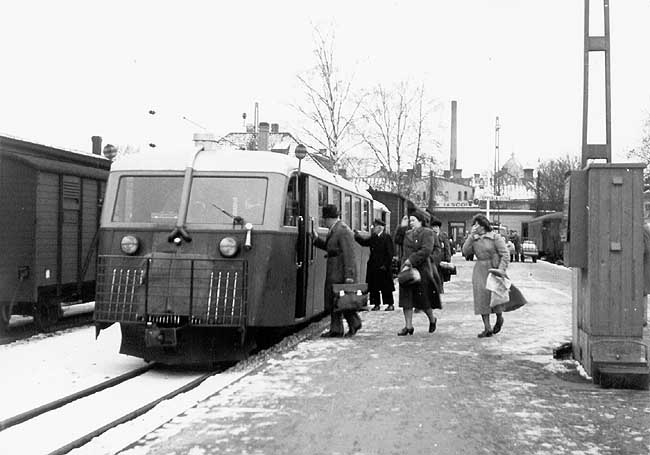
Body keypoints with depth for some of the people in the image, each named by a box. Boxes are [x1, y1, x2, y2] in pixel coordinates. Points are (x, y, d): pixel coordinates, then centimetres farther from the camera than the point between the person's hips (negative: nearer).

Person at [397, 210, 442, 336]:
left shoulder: (427, 233, -6)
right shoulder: (408, 234, 16)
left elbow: (426, 250, -17)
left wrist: (411, 260, -19)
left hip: (422, 270, -6)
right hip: (406, 269, 6)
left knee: (423, 299, 2)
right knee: (406, 297, 1)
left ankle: (432, 320, 29)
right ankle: (408, 326, 6)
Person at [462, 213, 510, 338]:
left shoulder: (495, 237, -5)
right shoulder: (474, 239, 9)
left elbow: (505, 255, -8)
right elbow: (465, 251, -5)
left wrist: (501, 270, -19)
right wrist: (471, 235, -8)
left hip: (493, 270, -4)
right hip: (479, 271, 4)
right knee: (481, 297, -2)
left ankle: (499, 318, 30)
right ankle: (487, 328, 1)